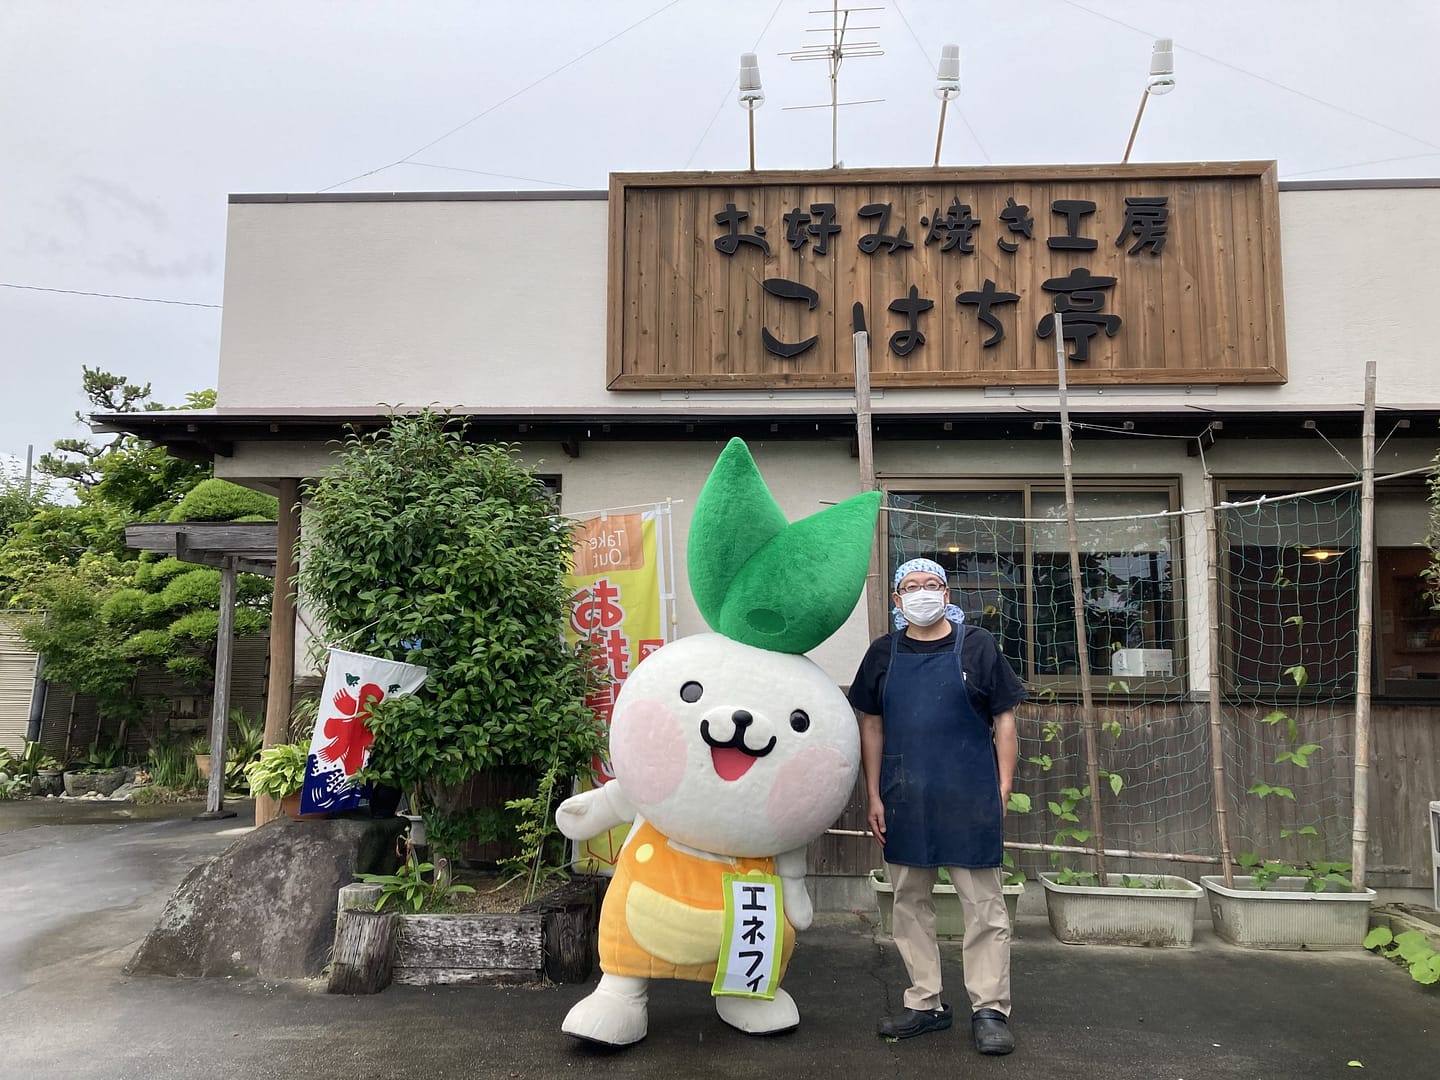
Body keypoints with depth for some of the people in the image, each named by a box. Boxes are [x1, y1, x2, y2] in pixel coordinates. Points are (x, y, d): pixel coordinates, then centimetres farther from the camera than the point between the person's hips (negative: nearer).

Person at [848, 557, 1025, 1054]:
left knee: (984, 906, 3)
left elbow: (1004, 721, 1)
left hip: (970, 802, -3)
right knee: (911, 904, 12)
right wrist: (873, 797, 5)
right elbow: (871, 727, 9)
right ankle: (924, 1004, 26)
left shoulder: (977, 645, -1)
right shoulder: (883, 653, 6)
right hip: (903, 803, 3)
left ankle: (990, 1010, 15)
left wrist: (1002, 788, -5)